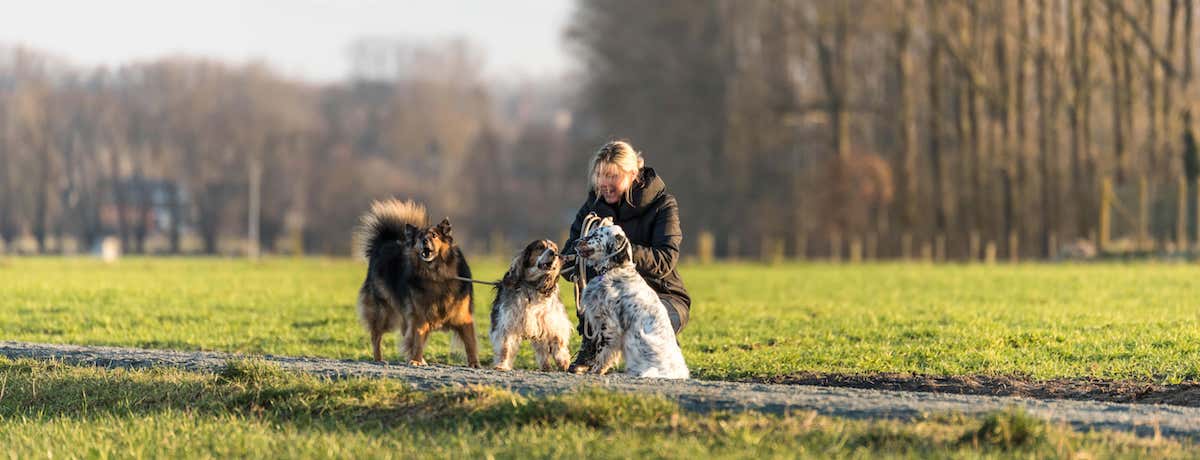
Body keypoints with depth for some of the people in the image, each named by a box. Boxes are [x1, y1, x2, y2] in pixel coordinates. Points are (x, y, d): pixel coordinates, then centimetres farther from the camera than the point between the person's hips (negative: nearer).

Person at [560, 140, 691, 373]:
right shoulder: (593, 205, 0)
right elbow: (567, 259, -8)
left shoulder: (662, 204, -12)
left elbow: (665, 261, -25)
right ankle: (590, 348, -17)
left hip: (663, 297, -3)